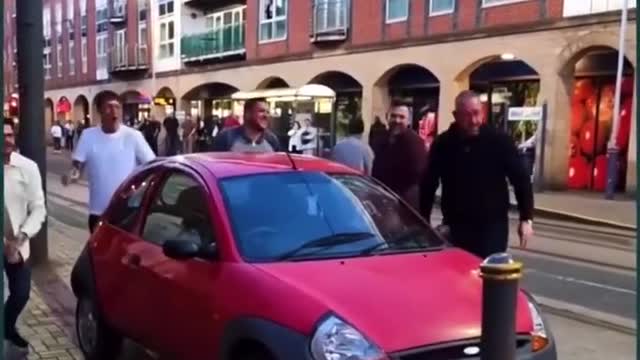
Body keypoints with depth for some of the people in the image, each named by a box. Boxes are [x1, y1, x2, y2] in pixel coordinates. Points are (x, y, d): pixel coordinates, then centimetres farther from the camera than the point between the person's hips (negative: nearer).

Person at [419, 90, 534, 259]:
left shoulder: (499, 140, -5)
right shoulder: (442, 144, 0)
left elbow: (521, 180, -1)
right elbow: (428, 185, 7)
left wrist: (526, 218, -5)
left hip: (493, 225, -2)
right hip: (456, 226, 2)